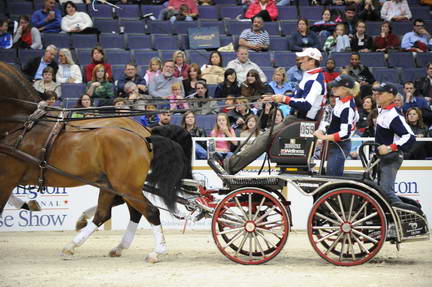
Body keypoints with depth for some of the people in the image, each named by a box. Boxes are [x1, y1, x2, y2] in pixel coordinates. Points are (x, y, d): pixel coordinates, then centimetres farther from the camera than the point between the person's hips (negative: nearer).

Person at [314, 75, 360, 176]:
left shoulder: (348, 108, -21)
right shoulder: (340, 100, 7)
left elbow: (345, 134, -25)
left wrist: (324, 137, -20)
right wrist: (321, 130, 5)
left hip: (340, 147, -10)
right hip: (334, 145, 10)